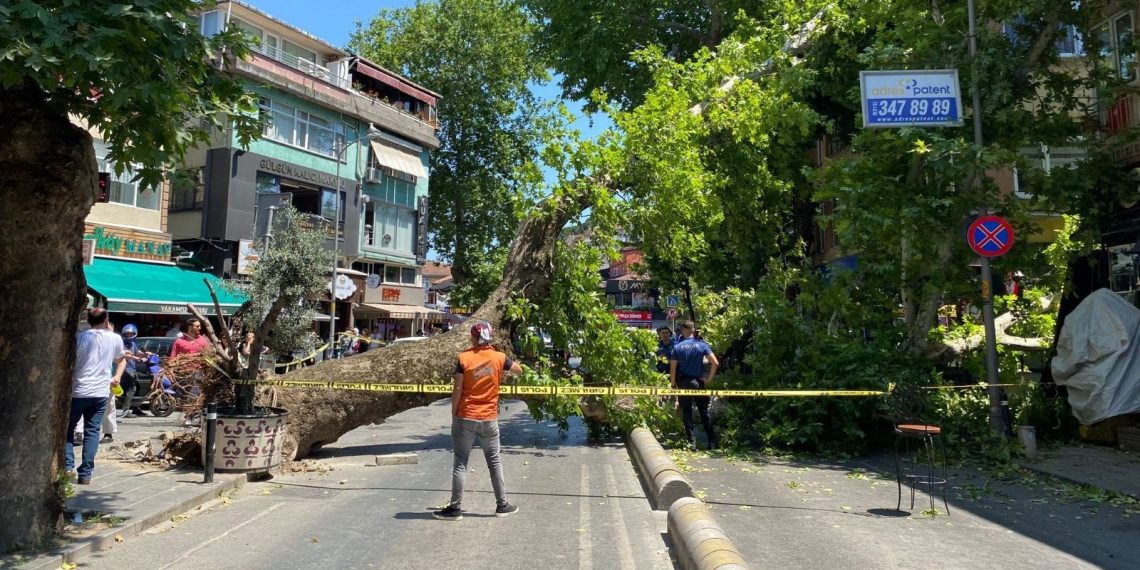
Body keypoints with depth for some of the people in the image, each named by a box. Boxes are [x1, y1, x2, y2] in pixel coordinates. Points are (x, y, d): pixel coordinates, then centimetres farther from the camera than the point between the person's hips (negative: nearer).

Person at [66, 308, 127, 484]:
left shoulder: (79, 338, -4)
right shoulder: (115, 338, 5)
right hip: (101, 392, 2)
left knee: (68, 429, 15)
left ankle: (68, 466, 5)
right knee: (92, 432, 6)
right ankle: (86, 473, 2)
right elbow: (121, 360, 21)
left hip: (78, 391, -2)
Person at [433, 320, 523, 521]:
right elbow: (519, 370, 16)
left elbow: (457, 390, -10)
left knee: (460, 463, 5)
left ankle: (455, 508, 8)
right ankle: (502, 505, 20)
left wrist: (453, 415, -1)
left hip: (465, 418, -2)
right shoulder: (499, 358, -2)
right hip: (489, 419, 2)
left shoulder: (463, 358, -9)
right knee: (494, 461, 14)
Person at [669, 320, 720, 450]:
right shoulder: (702, 345, -3)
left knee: (686, 413, 7)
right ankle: (712, 442, 10)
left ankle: (691, 442, 6)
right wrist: (709, 379, 3)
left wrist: (673, 385, 3)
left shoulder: (677, 347, -4)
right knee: (704, 412, 9)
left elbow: (672, 369, -6)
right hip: (698, 383, 1)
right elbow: (715, 363, -9)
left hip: (683, 383, -1)